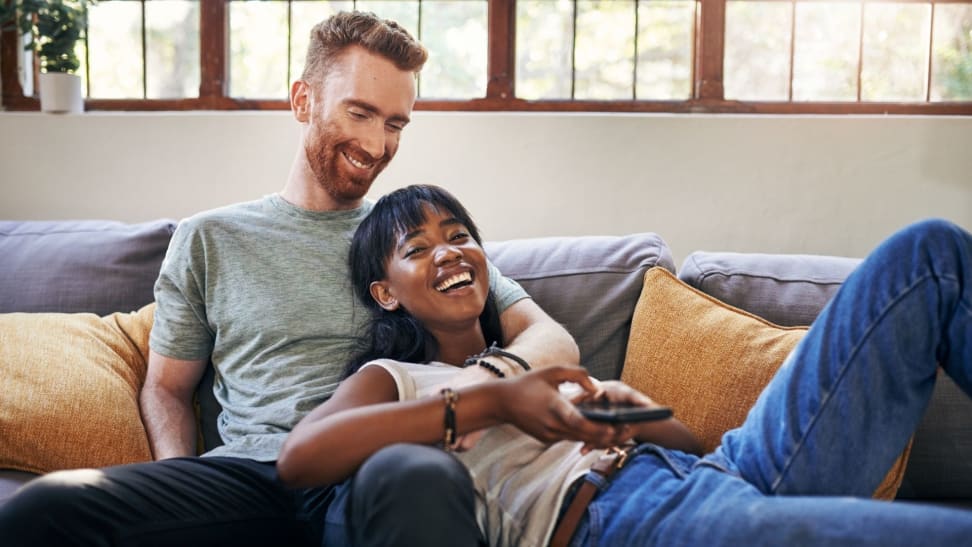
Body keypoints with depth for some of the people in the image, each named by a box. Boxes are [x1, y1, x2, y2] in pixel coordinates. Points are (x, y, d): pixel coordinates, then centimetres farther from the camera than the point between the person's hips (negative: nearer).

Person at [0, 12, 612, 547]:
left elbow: (552, 338, 11)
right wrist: (183, 490, 0)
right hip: (251, 477, 2)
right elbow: (167, 386, 23)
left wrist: (494, 374, -16)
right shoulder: (210, 239, 20)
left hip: (377, 476, -1)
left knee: (421, 476, -42)